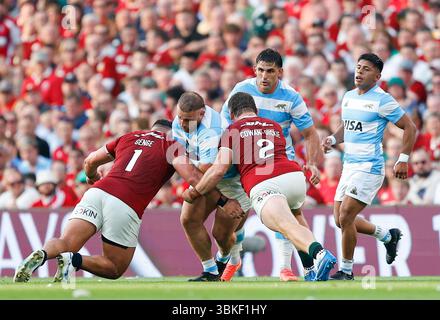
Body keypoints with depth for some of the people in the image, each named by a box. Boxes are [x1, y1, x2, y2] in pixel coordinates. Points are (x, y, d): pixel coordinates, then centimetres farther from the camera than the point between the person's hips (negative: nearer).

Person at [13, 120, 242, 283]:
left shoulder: (129, 137, 27)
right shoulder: (172, 147, 15)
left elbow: (90, 162, 36)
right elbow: (193, 178, -1)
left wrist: (92, 177, 57)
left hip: (99, 192, 3)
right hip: (126, 206, -3)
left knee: (65, 243, -1)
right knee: (115, 269, 12)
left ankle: (42, 254, -35)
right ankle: (75, 260, -16)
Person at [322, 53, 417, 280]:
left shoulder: (382, 100, -11)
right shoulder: (348, 97, 11)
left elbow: (410, 128, -8)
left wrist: (403, 160, -12)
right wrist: (333, 139, 7)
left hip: (369, 167, -9)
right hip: (349, 165, 9)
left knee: (345, 217, -13)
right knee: (341, 220, 10)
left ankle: (346, 270, 1)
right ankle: (387, 236, 31)